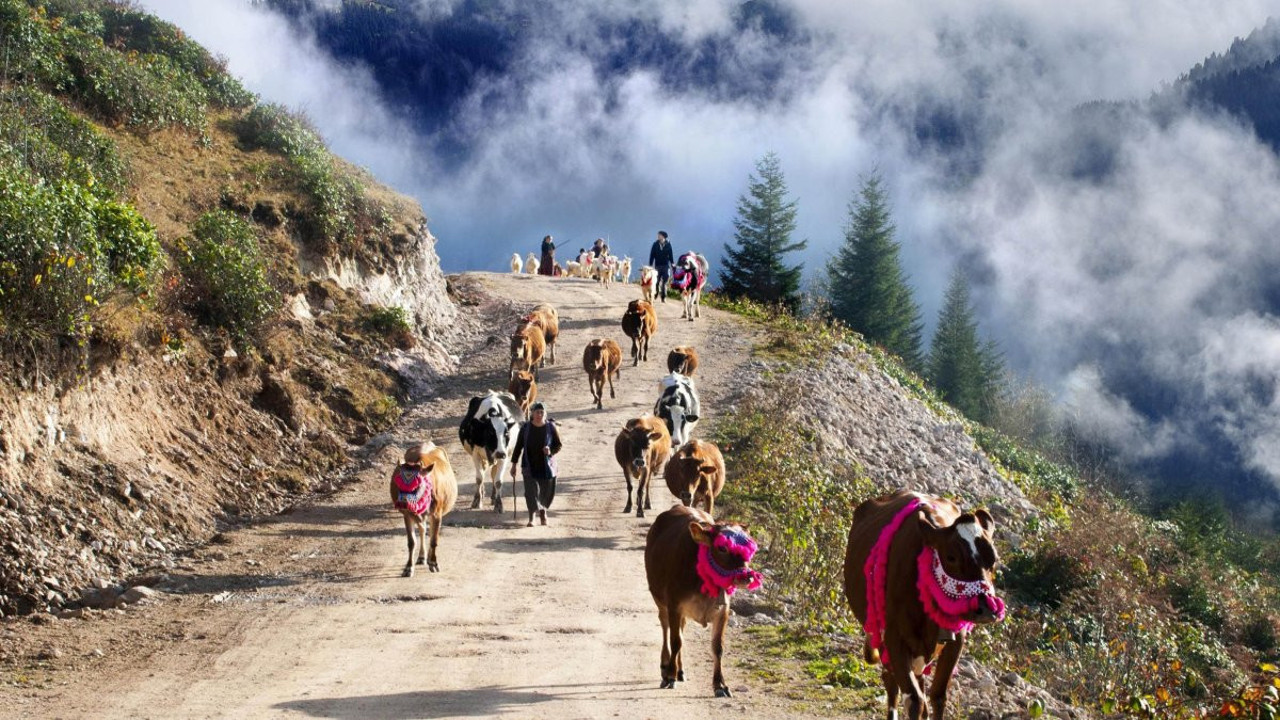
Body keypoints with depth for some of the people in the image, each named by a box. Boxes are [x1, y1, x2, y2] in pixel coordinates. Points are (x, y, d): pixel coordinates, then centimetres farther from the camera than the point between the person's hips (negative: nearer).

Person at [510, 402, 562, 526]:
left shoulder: (551, 427, -6)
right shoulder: (526, 428, -5)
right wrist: (514, 465, 3)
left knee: (547, 493, 9)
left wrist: (551, 451, -21)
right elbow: (518, 447, 2)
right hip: (530, 466, -1)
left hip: (547, 467, 1)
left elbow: (558, 445, 2)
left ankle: (543, 511, 39)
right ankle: (531, 518, -3)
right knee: (532, 491, -12)